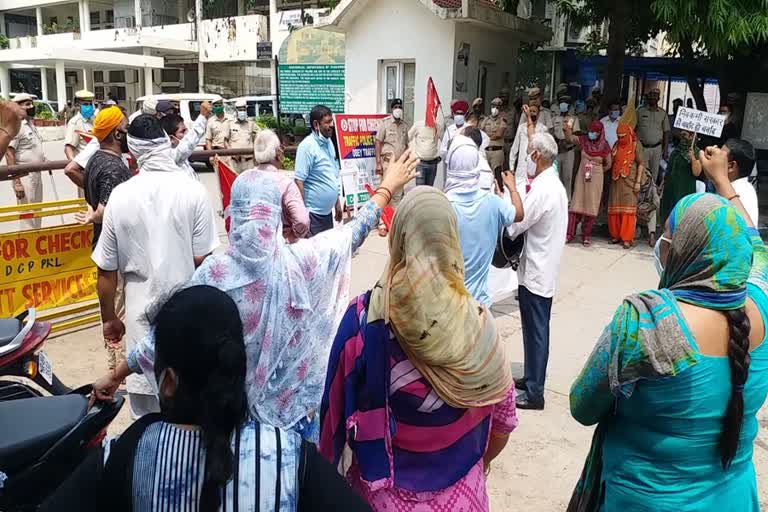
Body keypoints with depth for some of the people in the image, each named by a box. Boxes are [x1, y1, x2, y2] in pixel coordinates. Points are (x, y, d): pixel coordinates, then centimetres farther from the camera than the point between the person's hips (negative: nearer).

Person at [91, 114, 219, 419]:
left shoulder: (120, 196, -5)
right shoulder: (193, 191, -9)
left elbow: (106, 270, 0)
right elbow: (202, 259, -10)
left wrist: (109, 319, 14)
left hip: (143, 314, 1)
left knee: (147, 411, 13)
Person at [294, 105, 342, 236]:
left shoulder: (329, 143, 10)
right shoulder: (307, 146, -16)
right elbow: (299, 181, -20)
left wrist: (337, 203, 19)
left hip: (327, 210, 9)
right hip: (313, 213, -9)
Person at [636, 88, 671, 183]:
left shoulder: (663, 113, 6)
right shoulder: (640, 111, 1)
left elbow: (666, 132, 8)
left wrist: (665, 150, 3)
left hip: (657, 148, 2)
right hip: (642, 147, -2)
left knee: (654, 174, 7)